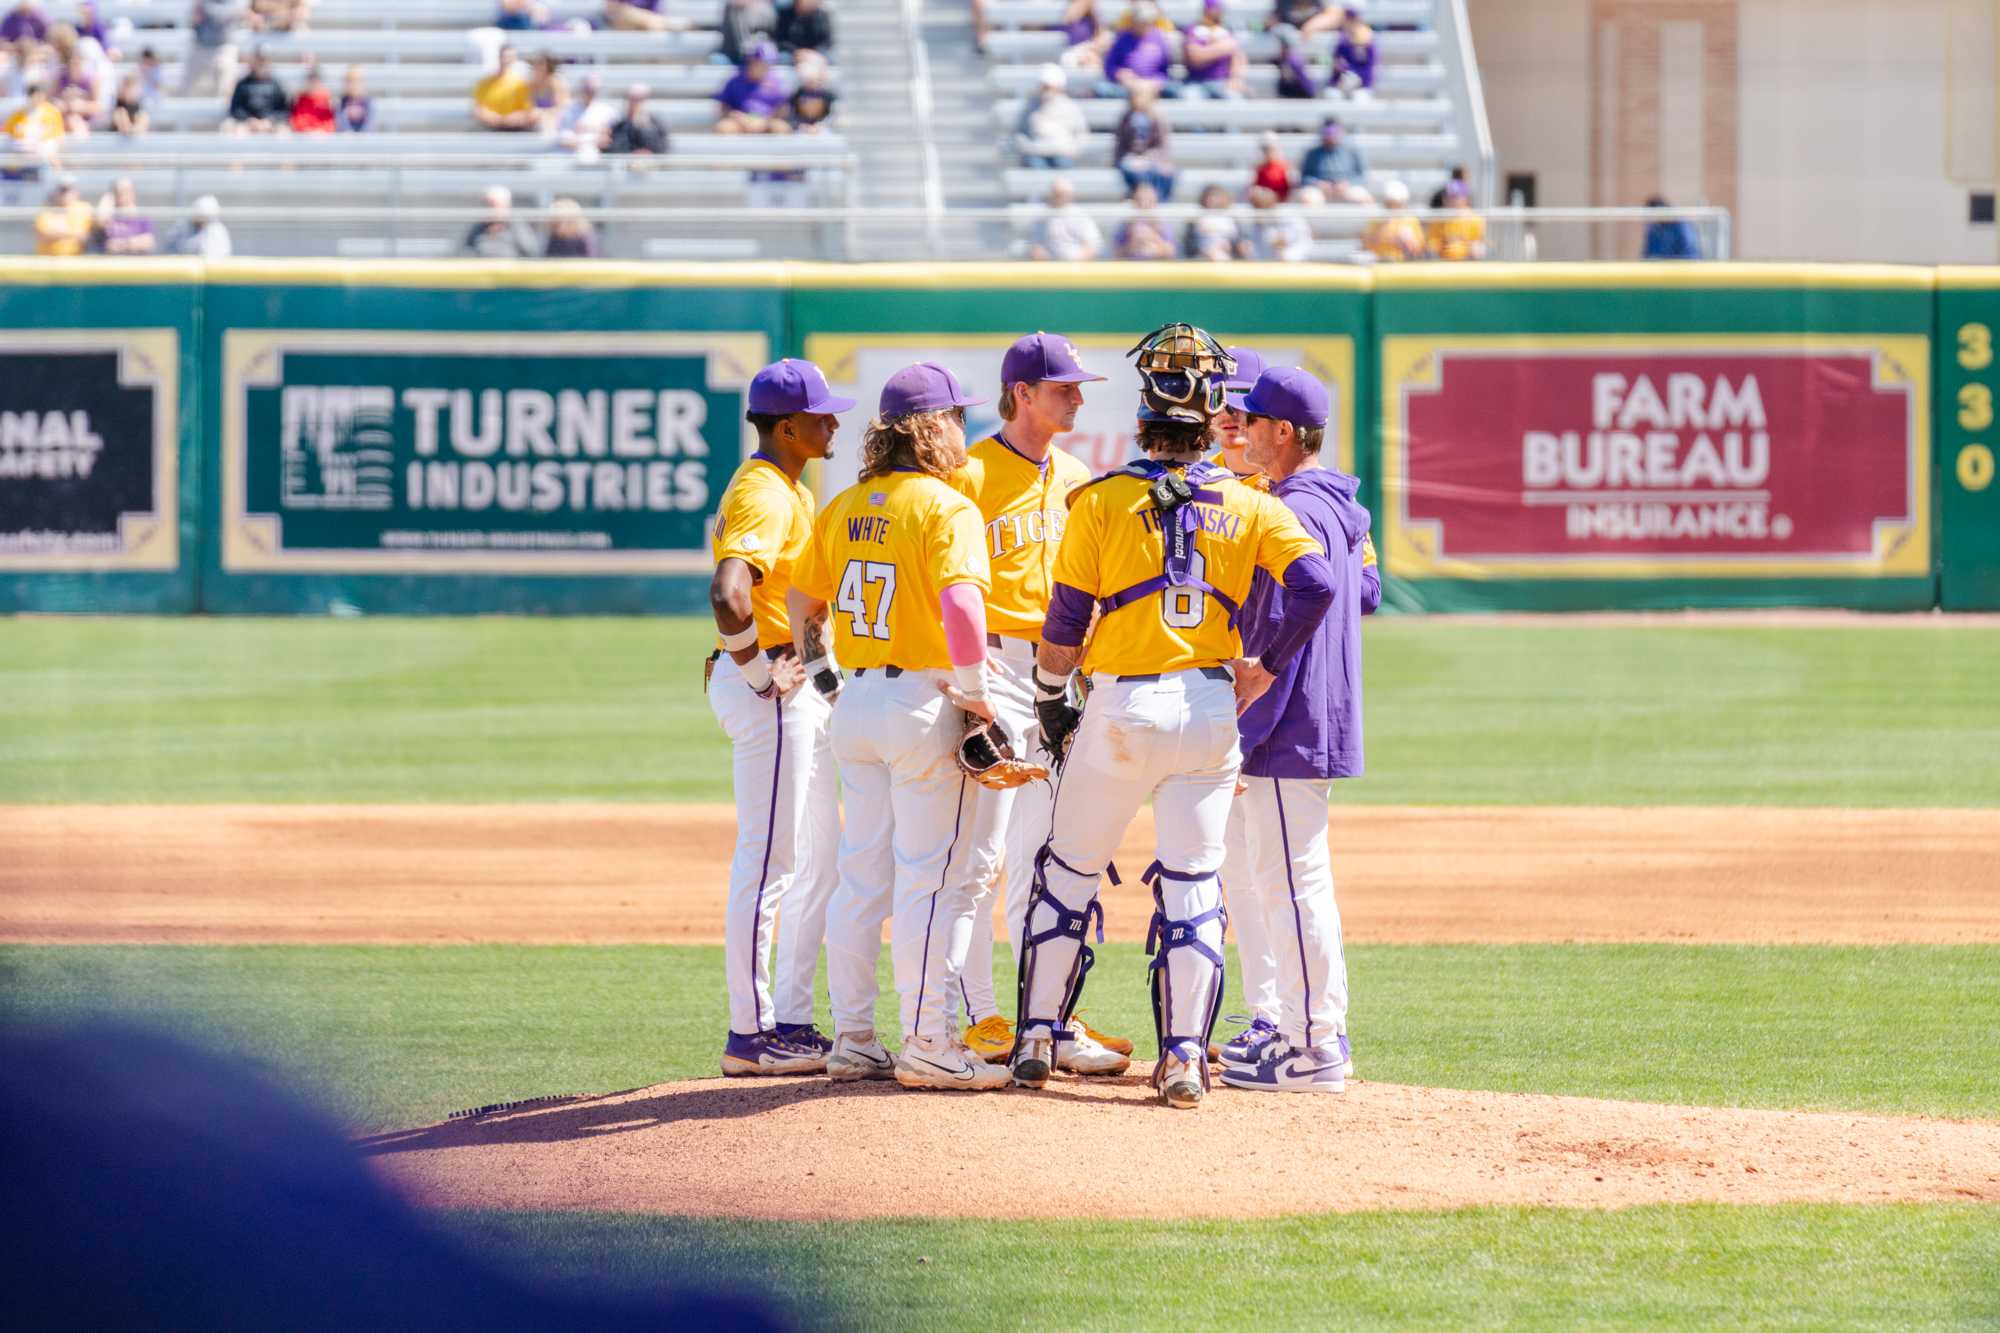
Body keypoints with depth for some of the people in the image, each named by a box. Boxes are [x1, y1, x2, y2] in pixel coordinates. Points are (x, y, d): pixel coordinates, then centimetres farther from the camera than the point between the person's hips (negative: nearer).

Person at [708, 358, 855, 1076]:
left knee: (818, 862, 15)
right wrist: (760, 675, -23)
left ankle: (792, 1022, 20)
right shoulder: (765, 494, -16)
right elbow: (728, 593, -32)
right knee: (769, 862, -7)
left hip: (797, 688, 11)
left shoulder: (790, 490, 17)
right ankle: (750, 1034, -4)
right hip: (768, 687, -11)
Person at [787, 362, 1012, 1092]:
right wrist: (976, 693, -18)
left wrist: (819, 671, 24)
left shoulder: (845, 507, 10)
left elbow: (802, 599, 17)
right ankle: (928, 1045, -3)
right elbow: (960, 601, -26)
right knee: (933, 879, -3)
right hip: (925, 702, -7)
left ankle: (853, 1039, 16)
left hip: (855, 703, 7)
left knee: (861, 876, 13)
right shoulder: (946, 509, -12)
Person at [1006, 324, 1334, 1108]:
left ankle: (1036, 1042, 16)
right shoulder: (1247, 506, 1)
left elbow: (1065, 621, -4)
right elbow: (1315, 585, -10)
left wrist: (1050, 703, 10)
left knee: (1069, 870, 13)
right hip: (1210, 707, 1)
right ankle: (1184, 1057, 0)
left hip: (1119, 709, -1)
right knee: (1192, 883, 6)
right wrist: (1263, 671, 1)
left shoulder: (1102, 500, -4)